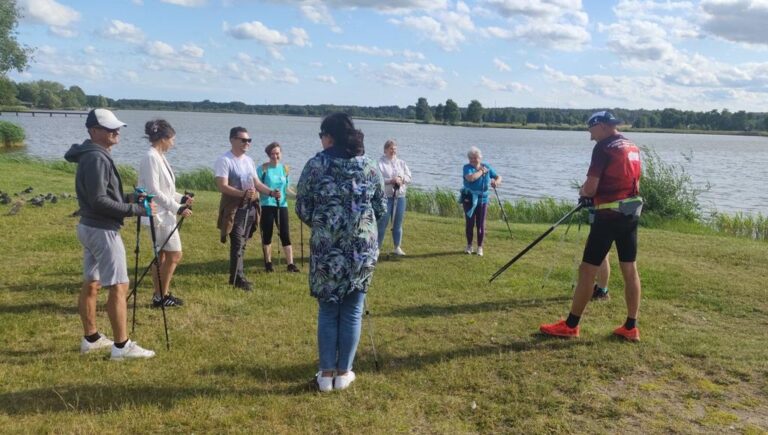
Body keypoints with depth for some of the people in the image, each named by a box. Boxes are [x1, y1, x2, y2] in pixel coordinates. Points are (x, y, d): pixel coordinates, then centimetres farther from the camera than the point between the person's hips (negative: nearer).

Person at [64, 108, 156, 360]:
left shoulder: (91, 155, 13)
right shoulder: (97, 158, -19)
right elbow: (99, 201, -25)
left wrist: (130, 201, 9)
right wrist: (135, 209, -20)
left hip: (89, 226, 11)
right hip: (102, 230, -11)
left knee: (91, 284, 16)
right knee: (119, 287, -6)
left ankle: (91, 339, 26)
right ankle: (122, 346, -1)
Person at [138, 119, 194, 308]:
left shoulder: (158, 157, 11)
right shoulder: (151, 157, -17)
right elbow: (154, 191, -22)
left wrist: (181, 198, 15)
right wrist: (177, 208, -21)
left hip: (164, 214, 10)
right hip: (159, 215, -10)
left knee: (162, 255, 14)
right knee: (174, 255, -4)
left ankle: (160, 295, 22)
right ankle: (161, 296, 6)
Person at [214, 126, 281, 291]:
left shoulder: (249, 161, 14)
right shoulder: (224, 160, -11)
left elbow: (256, 182, 17)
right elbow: (222, 186, -20)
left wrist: (271, 192, 0)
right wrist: (242, 193, -34)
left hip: (250, 207, 7)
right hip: (234, 208, -7)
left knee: (241, 244, 11)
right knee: (237, 244, -8)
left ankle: (235, 276, 19)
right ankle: (239, 278, -1)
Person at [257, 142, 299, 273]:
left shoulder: (285, 168, 8)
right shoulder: (263, 168, -3)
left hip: (282, 205, 3)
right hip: (267, 205, -2)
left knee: (285, 235, -1)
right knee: (267, 235, 6)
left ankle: (291, 264, 2)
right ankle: (268, 263, 19)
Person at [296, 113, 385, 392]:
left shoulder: (316, 165, -5)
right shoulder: (369, 166, 2)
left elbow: (303, 208, -2)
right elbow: (381, 208, 6)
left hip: (326, 248, -1)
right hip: (363, 249, 1)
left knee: (327, 312, 12)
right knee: (352, 312, 11)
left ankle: (326, 374, 19)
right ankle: (344, 373, 21)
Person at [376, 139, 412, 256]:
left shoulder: (401, 163, 15)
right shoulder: (380, 163, -2)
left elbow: (409, 176, 9)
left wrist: (401, 179, -11)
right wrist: (391, 181, -20)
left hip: (400, 197, 5)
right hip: (385, 197, -5)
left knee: (398, 223, 9)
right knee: (382, 222, -5)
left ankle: (397, 247, 18)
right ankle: (377, 247, 1)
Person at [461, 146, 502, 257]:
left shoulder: (487, 167, 5)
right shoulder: (467, 167, -6)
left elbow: (498, 177, 12)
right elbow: (470, 178, -26)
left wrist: (496, 182, -12)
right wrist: (481, 171, -13)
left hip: (482, 200, 2)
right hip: (469, 199, -2)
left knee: (481, 225, 2)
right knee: (469, 223, 2)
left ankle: (480, 247, 13)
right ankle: (469, 246, 18)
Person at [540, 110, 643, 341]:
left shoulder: (604, 147, -12)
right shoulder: (633, 147, 14)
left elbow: (590, 188, -15)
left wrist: (582, 192, 7)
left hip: (609, 215, -8)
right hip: (631, 213, 8)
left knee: (587, 270, -2)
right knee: (630, 269, 10)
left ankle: (571, 325, 4)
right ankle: (631, 327, 14)